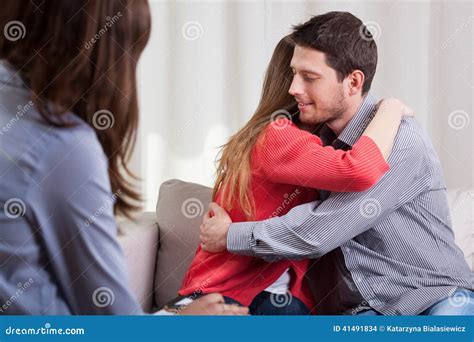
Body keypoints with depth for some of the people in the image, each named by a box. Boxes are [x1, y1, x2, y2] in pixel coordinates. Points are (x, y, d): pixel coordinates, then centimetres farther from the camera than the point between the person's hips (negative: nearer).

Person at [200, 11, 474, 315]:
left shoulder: (401, 143, -18)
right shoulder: (321, 138, 7)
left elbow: (316, 233, -19)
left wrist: (230, 237, -5)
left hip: (437, 301, -5)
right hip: (361, 308, 5)